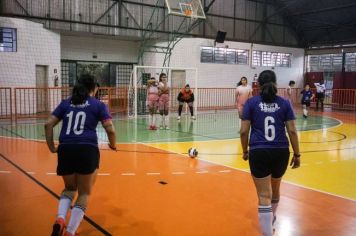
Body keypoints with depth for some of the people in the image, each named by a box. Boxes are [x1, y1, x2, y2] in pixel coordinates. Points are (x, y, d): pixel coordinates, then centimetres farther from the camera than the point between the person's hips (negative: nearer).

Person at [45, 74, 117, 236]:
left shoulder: (66, 103, 17)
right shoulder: (98, 105, 8)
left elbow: (48, 124, 9)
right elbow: (110, 130, -1)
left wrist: (52, 147, 13)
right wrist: (113, 145, 17)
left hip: (65, 150, 4)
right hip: (87, 150, -3)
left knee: (69, 188, 24)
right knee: (84, 194, 11)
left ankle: (60, 219, -1)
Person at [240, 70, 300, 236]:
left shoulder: (251, 102, -1)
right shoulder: (284, 103, 4)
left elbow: (244, 131, -4)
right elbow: (292, 131, 0)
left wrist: (245, 151, 10)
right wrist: (297, 154, 8)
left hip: (259, 152, -3)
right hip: (281, 152, 4)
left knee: (264, 196, 0)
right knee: (275, 189, 27)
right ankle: (271, 220, 51)